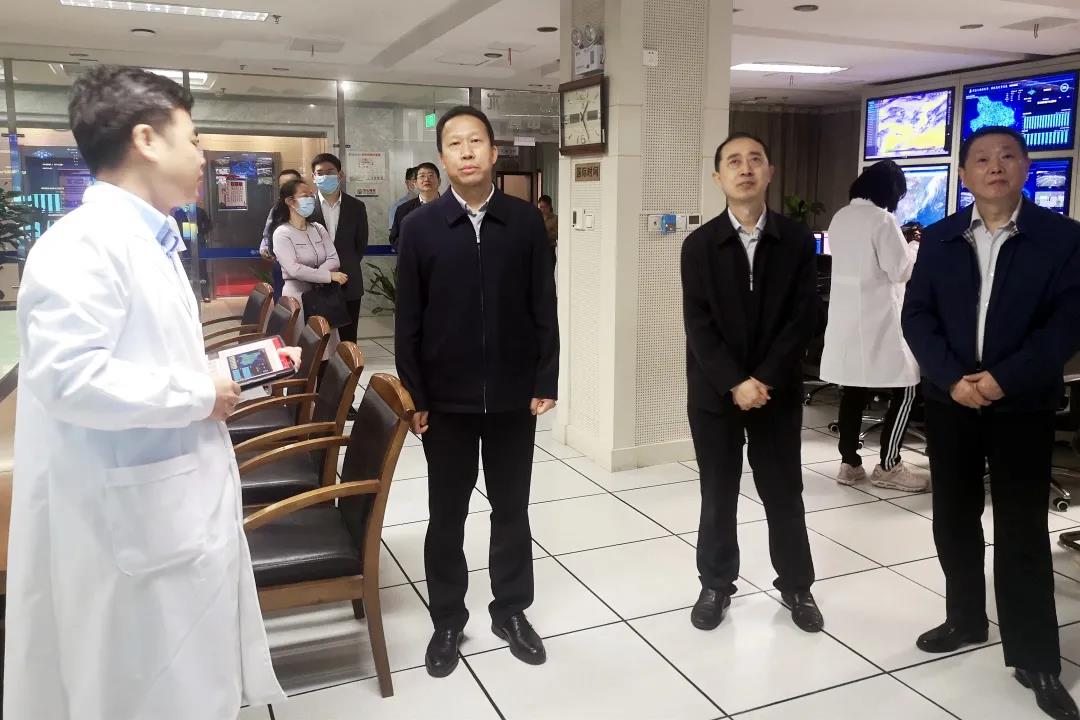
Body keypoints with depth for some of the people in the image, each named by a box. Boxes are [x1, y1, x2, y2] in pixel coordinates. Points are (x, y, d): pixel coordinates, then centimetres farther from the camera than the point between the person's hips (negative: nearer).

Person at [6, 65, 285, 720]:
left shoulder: (148, 240, 14)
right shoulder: (84, 242, -18)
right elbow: (69, 375, -28)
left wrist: (211, 374, 6)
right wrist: (199, 396, -19)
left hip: (184, 499, 10)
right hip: (137, 512, -9)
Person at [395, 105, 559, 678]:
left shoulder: (526, 221, -1)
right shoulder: (420, 227, -3)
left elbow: (544, 308, 1)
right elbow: (408, 321, -2)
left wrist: (545, 382, -3)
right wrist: (414, 396, -5)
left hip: (512, 394, 1)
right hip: (446, 398, 0)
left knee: (511, 509, 13)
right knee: (447, 514, 11)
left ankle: (511, 611, 31)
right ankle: (447, 620, 27)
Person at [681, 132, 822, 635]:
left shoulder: (796, 241, 1)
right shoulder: (699, 244, -2)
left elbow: (802, 319, -5)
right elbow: (698, 325, -8)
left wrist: (765, 380, -14)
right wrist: (735, 383, -17)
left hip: (778, 390, 1)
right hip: (715, 391, 0)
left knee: (784, 492, 11)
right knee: (718, 494, 9)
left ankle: (795, 585, 29)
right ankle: (716, 585, 26)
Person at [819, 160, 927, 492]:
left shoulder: (840, 217, 10)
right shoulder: (882, 219, -14)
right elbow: (902, 271, -12)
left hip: (845, 317, 8)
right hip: (877, 319, -8)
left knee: (853, 391, 11)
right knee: (903, 391, 3)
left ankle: (849, 463, 14)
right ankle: (888, 467, 8)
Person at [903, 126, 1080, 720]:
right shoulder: (939, 239, 5)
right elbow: (916, 315, -1)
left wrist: (1005, 378, -19)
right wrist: (953, 379, -14)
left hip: (1023, 404, -3)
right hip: (949, 400, 3)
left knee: (1022, 531, 2)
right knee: (953, 520, 12)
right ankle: (965, 619, 31)